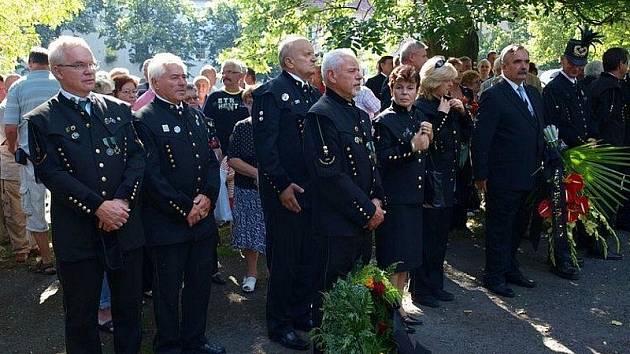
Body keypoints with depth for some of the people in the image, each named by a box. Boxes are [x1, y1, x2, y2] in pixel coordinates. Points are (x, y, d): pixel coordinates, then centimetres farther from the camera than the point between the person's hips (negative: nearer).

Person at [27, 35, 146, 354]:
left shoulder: (118, 109, 8)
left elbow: (137, 157, 2)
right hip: (78, 232, -3)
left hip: (125, 226, 3)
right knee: (81, 314, 11)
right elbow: (52, 174, -11)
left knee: (129, 306, 15)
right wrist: (99, 206, -18)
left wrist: (122, 200, -13)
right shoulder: (42, 120, -2)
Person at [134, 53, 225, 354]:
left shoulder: (195, 116, 12)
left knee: (200, 284, 16)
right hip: (167, 224, -6)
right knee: (168, 290, 8)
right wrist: (185, 209, -14)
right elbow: (152, 176, -15)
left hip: (202, 217, 7)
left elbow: (211, 161, 11)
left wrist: (207, 196, -6)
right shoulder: (144, 120, -10)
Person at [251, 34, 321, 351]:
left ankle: (302, 313, 32)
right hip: (285, 191, -7)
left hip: (313, 190, 7)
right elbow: (265, 144, -15)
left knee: (309, 257, 14)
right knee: (284, 259, 3)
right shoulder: (270, 93, -10)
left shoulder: (314, 94, 14)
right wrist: (282, 185, -18)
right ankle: (279, 325, 19)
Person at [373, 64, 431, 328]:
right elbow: (381, 162, -17)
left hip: (415, 197, 8)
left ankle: (399, 307, 28)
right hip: (393, 199, -8)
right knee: (393, 259, 0)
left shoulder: (419, 117, 13)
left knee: (407, 257, 15)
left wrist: (428, 140, 1)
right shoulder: (384, 121, -10)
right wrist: (412, 147, -24)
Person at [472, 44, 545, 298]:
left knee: (517, 226, 19)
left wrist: (539, 166, 11)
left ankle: (510, 269, 34)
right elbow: (480, 139, -15)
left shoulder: (533, 94, 12)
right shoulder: (493, 96, -13)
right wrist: (481, 175, -16)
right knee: (499, 228, 4)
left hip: (528, 176, 8)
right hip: (503, 178, -8)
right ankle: (494, 277, 17)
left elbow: (539, 132, 17)